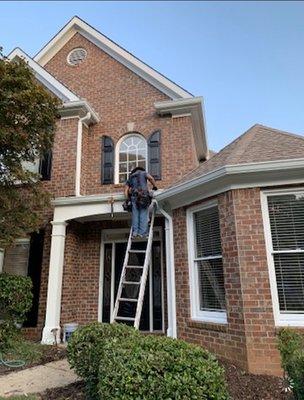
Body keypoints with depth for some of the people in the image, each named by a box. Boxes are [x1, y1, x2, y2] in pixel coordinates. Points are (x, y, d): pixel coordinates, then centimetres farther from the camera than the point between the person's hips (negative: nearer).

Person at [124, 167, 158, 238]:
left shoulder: (130, 178, 28)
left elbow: (126, 191, 15)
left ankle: (135, 232, -8)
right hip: (144, 195, -3)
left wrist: (128, 199, 14)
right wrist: (154, 187, 13)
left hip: (134, 196, 3)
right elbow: (151, 178, 0)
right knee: (144, 214, -6)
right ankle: (142, 232, -12)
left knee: (135, 214, 1)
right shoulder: (143, 173, 21)